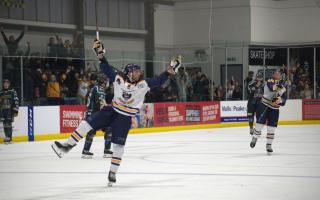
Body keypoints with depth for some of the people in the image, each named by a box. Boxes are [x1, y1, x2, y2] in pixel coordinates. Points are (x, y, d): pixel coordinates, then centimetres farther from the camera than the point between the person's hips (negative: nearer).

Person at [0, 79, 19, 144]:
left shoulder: (12, 92, 2)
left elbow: (16, 101, -3)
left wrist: (15, 111, -10)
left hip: (10, 111, -4)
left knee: (9, 124, -11)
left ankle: (9, 138, -9)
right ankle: (7, 137, 9)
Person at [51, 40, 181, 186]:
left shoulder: (144, 84, -9)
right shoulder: (118, 78, -5)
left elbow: (159, 81, -10)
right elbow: (106, 68, 1)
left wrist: (171, 70, -19)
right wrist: (100, 54, -9)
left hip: (125, 118, -2)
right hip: (112, 111, 2)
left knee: (118, 145, -1)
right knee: (87, 124, -10)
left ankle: (113, 173, 10)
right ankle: (67, 146, -3)